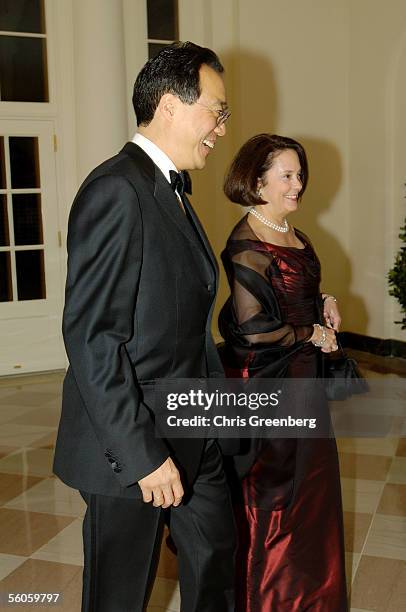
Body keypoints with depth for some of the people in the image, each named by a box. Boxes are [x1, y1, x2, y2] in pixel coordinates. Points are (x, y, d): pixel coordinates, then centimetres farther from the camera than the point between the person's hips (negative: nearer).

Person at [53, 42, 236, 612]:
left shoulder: (171, 191, 11)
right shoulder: (116, 190, -19)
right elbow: (90, 336, -24)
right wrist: (142, 454, -23)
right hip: (133, 443, -9)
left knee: (215, 555, 23)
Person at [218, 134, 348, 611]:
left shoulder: (293, 235, 8)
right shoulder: (248, 245, -20)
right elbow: (252, 328, -25)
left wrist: (324, 303, 2)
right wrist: (312, 334, -13)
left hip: (301, 375, 9)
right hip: (266, 382, -9)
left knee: (308, 482, 21)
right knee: (272, 490, 7)